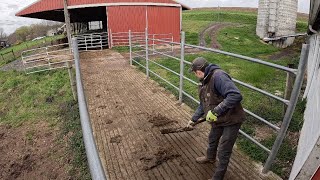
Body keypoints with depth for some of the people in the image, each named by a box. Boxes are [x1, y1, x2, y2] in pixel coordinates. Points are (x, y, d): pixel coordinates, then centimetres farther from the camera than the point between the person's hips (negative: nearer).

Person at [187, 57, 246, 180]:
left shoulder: (218, 76, -28)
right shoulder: (205, 82, 4)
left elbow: (236, 96, -39)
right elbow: (203, 105, 17)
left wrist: (215, 112, -34)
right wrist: (194, 119, 20)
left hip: (231, 119, -9)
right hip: (217, 119, 9)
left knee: (223, 152, 5)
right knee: (212, 139, 29)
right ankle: (210, 158, 58)